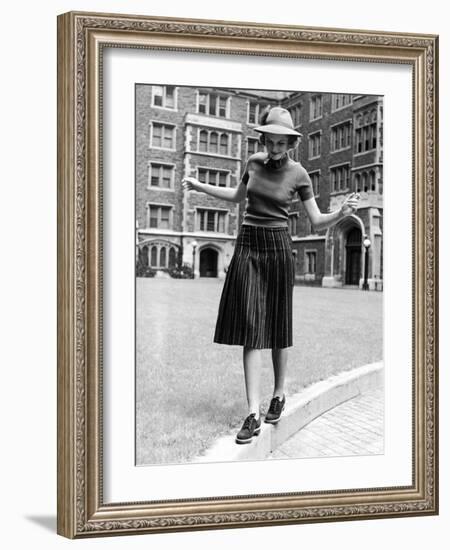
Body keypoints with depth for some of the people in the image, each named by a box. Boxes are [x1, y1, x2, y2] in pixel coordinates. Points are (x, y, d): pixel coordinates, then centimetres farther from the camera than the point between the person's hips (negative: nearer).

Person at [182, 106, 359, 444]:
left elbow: (318, 223, -3)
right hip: (247, 247, 3)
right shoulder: (254, 162, 7)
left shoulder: (299, 174, -3)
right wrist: (200, 187, 23)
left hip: (278, 249, -2)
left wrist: (343, 212, -22)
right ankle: (253, 415, -7)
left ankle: (279, 395, 28)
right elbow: (238, 197, 25)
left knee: (276, 327, 6)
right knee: (250, 329, -6)